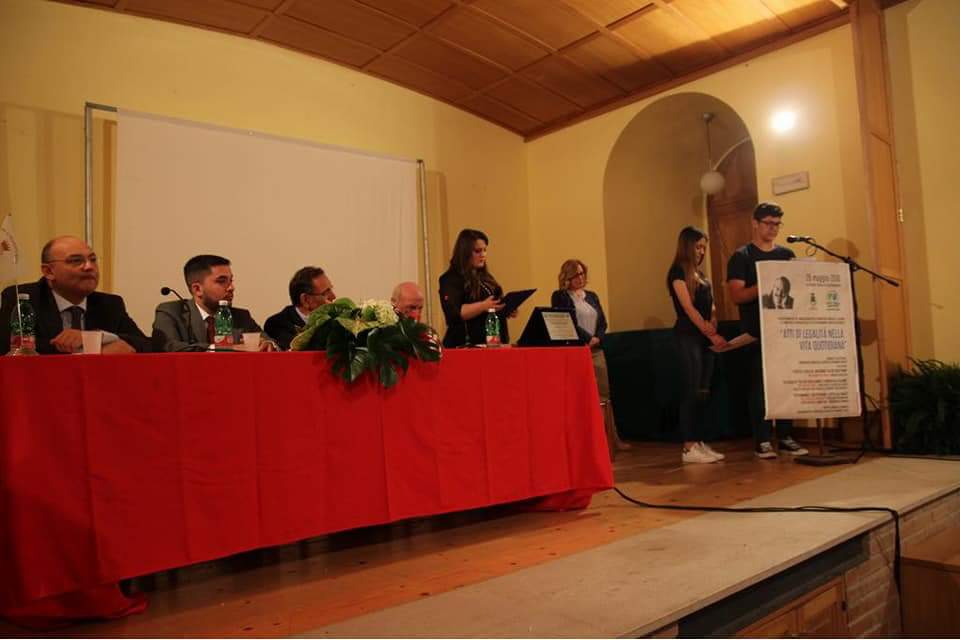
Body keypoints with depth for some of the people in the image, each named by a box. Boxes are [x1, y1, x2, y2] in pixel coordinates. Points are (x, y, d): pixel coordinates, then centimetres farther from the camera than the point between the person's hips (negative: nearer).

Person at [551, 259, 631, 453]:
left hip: (596, 350, 6)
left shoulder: (592, 296, 19)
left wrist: (597, 339, -6)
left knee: (604, 395, 4)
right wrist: (588, 338, -12)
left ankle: (612, 439, 9)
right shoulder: (559, 297, 2)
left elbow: (603, 322, 13)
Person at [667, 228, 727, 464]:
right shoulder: (678, 272, -6)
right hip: (688, 336, -8)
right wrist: (711, 333, -16)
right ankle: (688, 448, -6)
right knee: (692, 391, -9)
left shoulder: (700, 273, 18)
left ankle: (699, 443, 12)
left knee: (703, 392, 7)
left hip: (705, 337, 8)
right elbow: (688, 308, -14)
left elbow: (710, 307, 18)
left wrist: (713, 330, -1)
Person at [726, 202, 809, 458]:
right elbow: (736, 295, -9)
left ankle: (786, 437, 16)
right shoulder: (742, 257, 0)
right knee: (760, 386, -1)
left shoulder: (787, 254, 14)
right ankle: (762, 440, 5)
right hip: (757, 333, -4)